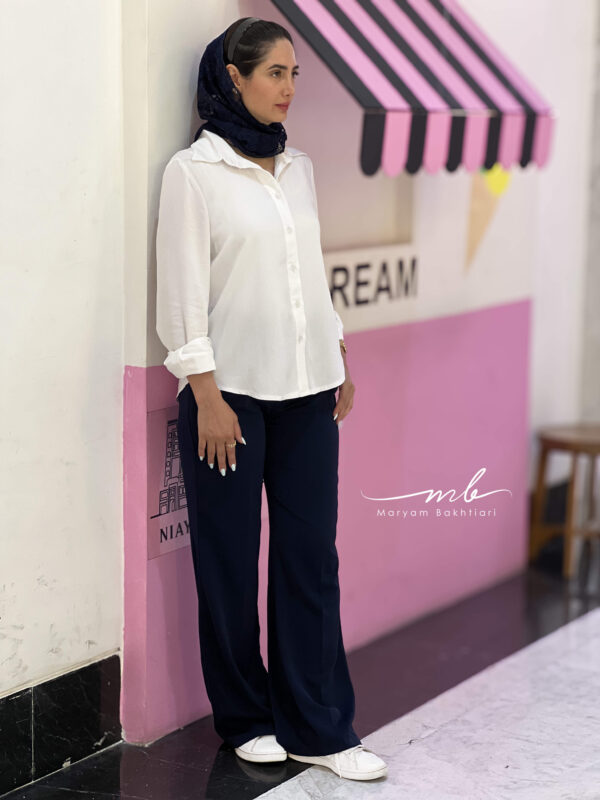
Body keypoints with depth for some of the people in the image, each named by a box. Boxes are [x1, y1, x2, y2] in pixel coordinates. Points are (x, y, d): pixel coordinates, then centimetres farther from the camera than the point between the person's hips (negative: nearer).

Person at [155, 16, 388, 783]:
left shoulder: (299, 168, 11)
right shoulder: (193, 171, -6)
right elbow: (182, 292, -9)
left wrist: (341, 362, 15)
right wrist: (208, 397, -14)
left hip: (306, 390, 5)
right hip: (231, 393, -5)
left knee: (311, 556, 4)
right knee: (230, 561, 4)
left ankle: (317, 726, 11)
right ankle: (246, 719, 20)